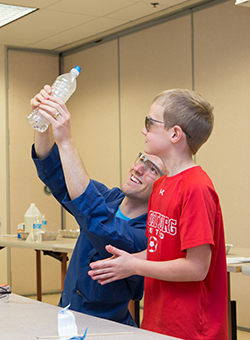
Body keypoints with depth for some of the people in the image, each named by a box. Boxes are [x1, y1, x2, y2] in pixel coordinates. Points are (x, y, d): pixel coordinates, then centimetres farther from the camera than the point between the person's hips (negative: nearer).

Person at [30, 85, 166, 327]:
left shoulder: (147, 236, -19)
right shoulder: (109, 198, 3)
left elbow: (99, 224, -35)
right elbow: (54, 173, 1)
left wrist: (65, 141, -36)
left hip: (104, 331, -6)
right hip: (64, 316, 6)